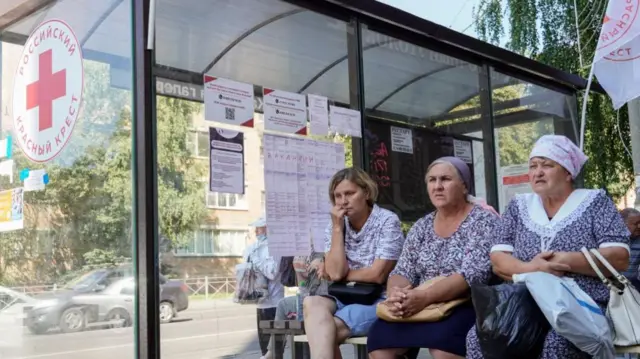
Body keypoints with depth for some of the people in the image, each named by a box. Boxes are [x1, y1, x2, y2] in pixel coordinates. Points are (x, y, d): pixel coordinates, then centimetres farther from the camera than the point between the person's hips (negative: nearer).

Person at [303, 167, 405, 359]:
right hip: (346, 297, 5)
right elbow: (335, 273, -8)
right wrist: (337, 228, -10)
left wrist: (343, 274, -3)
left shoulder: (387, 221, -8)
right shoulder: (334, 227, 6)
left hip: (380, 300, -5)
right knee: (312, 303, -28)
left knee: (324, 331, -28)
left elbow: (377, 275, -15)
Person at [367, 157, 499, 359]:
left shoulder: (483, 220, -3)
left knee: (442, 338, -36)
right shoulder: (422, 226, 14)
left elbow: (474, 273, -17)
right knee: (380, 335, -22)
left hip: (466, 308, -5)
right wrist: (395, 295, -17)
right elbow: (403, 271, 8)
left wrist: (425, 296, -29)